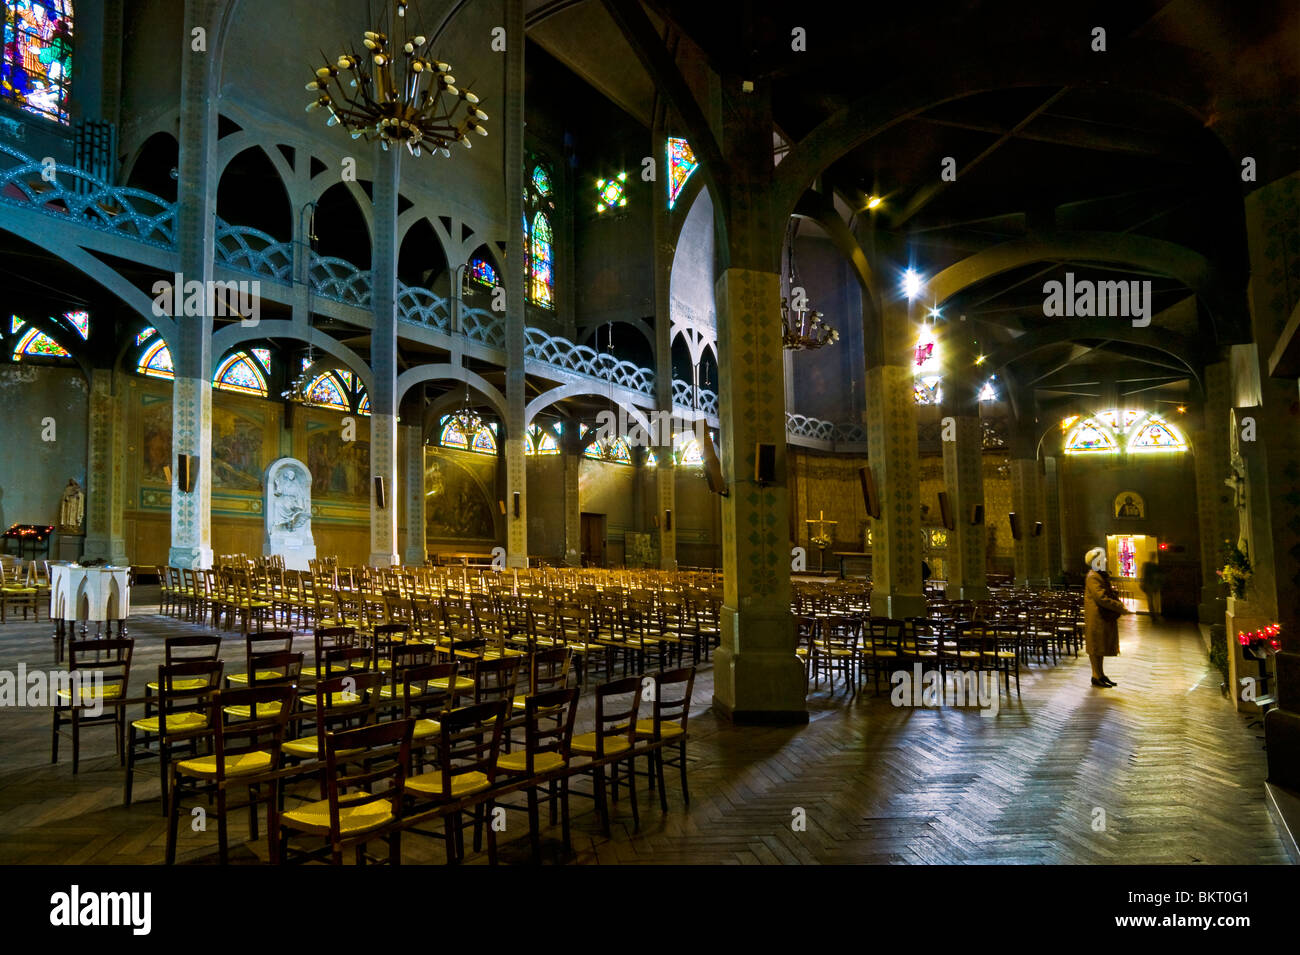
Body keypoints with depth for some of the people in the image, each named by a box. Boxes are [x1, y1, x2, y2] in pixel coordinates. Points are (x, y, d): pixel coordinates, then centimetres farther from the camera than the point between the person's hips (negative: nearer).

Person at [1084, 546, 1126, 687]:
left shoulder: (1101, 575, 15)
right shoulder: (1092, 577, -17)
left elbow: (1108, 593, 24)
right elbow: (1101, 598, -25)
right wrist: (1120, 607, -22)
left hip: (1105, 617, 10)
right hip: (1096, 617, -10)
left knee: (1101, 647, 15)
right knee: (1096, 647, -3)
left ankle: (1101, 674, 23)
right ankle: (1096, 676, 3)